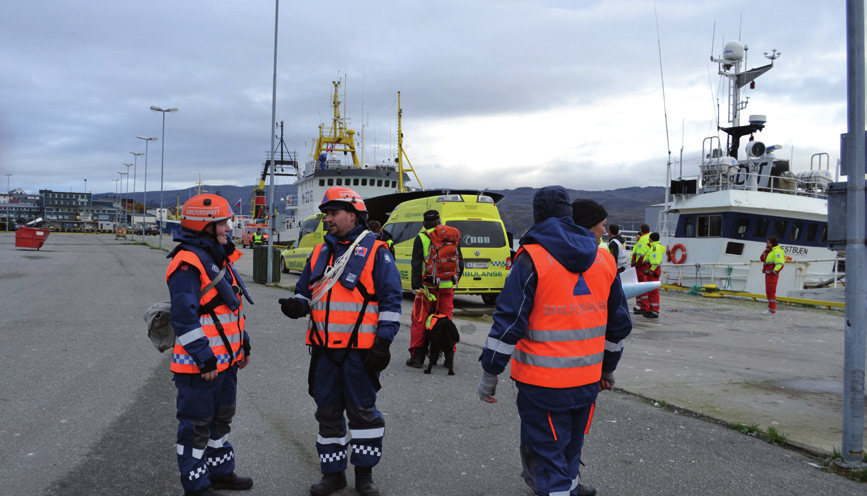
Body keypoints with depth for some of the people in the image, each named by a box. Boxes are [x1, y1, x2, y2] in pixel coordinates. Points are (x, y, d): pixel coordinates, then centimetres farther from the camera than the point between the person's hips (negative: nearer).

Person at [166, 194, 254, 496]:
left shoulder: (219, 258, 12)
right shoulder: (188, 262, -19)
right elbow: (184, 317, -24)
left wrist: (243, 344, 20)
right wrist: (205, 359, -22)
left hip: (226, 359, 10)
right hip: (200, 365, -10)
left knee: (221, 419, 22)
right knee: (196, 426, 5)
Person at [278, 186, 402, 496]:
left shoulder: (375, 250, -5)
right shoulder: (320, 252, 13)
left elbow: (391, 300, -7)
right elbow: (305, 292, 20)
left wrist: (383, 342, -12)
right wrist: (297, 306, -4)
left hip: (359, 351, -5)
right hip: (324, 350, 6)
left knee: (362, 411, 5)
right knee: (328, 412, 12)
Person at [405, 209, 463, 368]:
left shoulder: (421, 238, -3)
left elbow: (417, 265, -9)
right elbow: (460, 263, 12)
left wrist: (416, 286, -9)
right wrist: (454, 281, 21)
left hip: (427, 287, -3)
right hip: (447, 287, 3)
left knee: (419, 321, 4)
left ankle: (417, 357, 5)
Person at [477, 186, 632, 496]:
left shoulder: (532, 259, -12)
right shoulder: (604, 259, 6)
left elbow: (509, 322, -16)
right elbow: (619, 323, 14)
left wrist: (489, 374, -9)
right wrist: (608, 369, 25)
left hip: (543, 383, -5)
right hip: (587, 382, 6)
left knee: (547, 453, 6)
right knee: (570, 448, 23)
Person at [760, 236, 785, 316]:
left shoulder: (777, 251, -14)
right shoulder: (770, 251, 18)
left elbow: (780, 264, -22)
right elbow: (762, 259, 17)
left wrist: (774, 272, -21)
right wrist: (766, 250, 6)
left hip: (772, 275, -11)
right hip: (768, 274, 11)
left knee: (771, 291, -10)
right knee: (768, 292, 16)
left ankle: (772, 311, -9)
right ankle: (771, 309, 24)